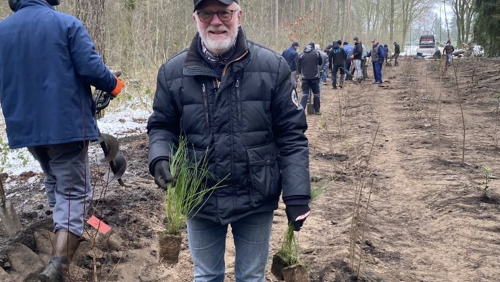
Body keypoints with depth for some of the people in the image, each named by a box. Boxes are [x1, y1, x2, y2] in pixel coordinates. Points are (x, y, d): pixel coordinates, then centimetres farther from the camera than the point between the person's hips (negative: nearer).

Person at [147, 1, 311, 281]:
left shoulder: (273, 67, -8)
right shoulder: (173, 71, -3)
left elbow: (291, 135, -7)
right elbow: (161, 126, 7)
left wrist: (297, 195, -12)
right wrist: (160, 158, -14)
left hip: (256, 199, -1)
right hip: (199, 200, 2)